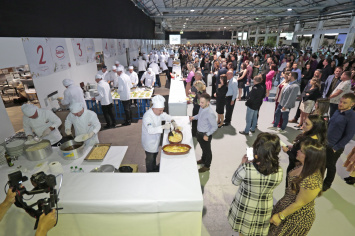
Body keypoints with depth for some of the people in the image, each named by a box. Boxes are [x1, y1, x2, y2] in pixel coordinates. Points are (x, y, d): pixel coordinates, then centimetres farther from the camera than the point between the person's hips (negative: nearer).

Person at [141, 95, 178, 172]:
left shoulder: (158, 112, -7)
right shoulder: (147, 116, -33)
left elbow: (165, 116, 9)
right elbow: (150, 130, -43)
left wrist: (173, 121, -9)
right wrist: (163, 127, -46)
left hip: (156, 140, 9)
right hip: (149, 142, -8)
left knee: (155, 154, 29)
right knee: (150, 158, 12)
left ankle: (155, 168, 52)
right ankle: (150, 172, 35)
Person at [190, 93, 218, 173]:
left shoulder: (210, 113, -32)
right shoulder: (202, 107, -8)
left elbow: (214, 127, -24)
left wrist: (207, 135, -27)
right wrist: (194, 117, 0)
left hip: (205, 135, -8)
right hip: (199, 132, 8)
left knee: (207, 150, 15)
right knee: (203, 148, 30)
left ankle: (207, 166, 37)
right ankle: (203, 159, 55)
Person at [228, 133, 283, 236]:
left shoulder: (246, 169, -34)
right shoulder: (279, 172, -24)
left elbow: (235, 181, -13)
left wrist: (242, 164, -3)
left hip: (244, 206, -2)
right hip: (263, 210, 3)